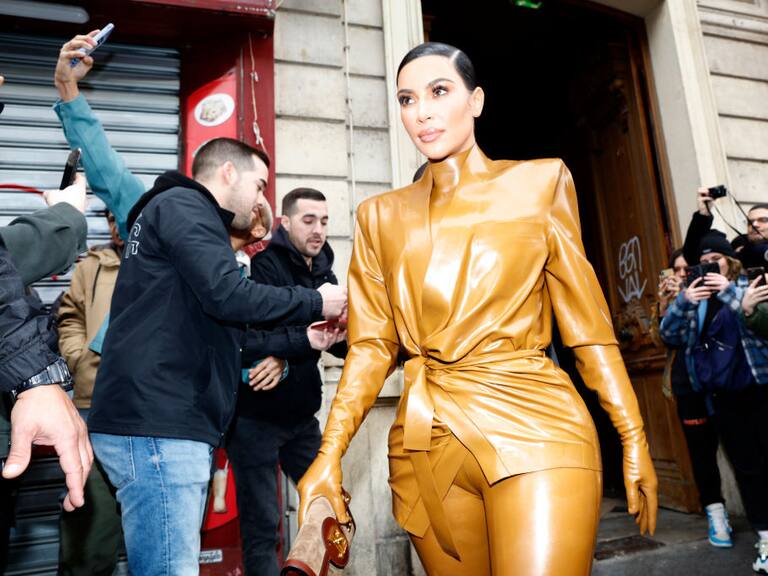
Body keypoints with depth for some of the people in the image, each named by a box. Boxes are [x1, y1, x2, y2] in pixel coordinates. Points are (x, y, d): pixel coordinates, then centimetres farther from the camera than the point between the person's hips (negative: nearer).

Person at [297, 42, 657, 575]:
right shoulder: (382, 215, 9)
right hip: (428, 441, 3)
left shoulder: (539, 183, 5)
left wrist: (633, 438, 2)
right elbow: (372, 342, 4)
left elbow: (586, 321, 5)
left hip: (534, 428, -2)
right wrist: (329, 455, -6)